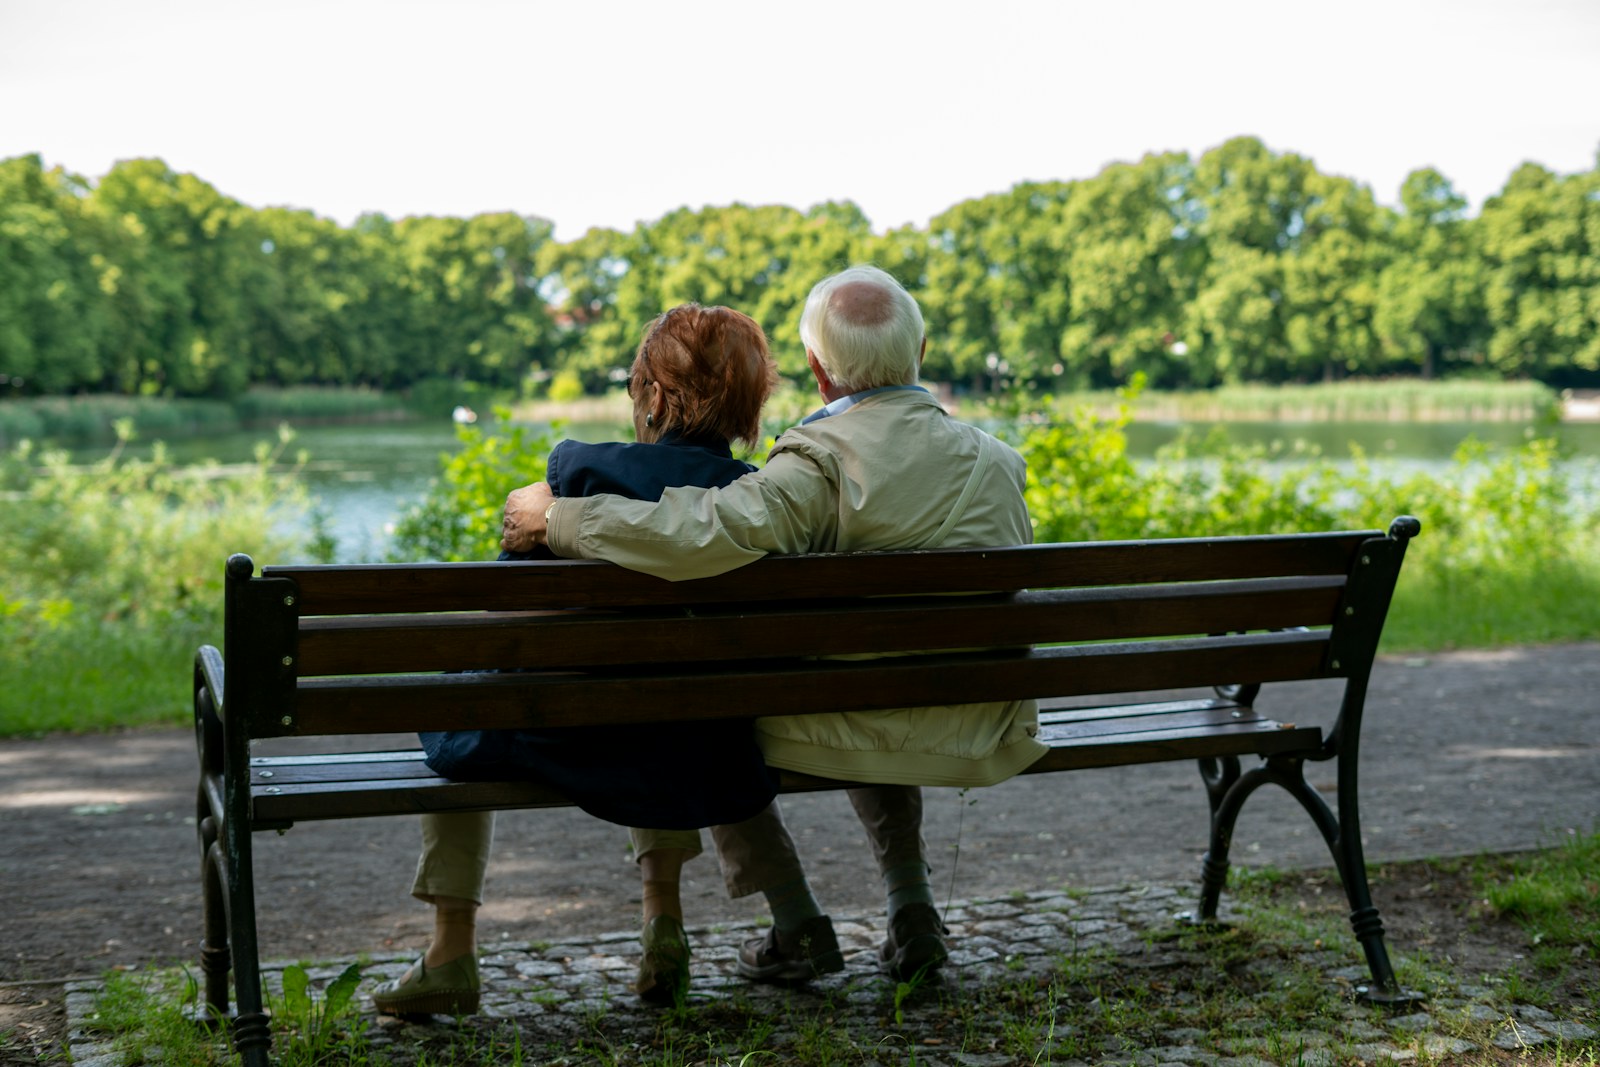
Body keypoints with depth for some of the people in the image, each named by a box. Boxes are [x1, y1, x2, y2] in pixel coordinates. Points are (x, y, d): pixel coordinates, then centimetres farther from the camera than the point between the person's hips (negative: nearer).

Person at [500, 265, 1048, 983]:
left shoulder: (823, 460, -20)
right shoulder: (998, 460, 0)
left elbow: (703, 535, -34)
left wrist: (558, 517, -21)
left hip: (871, 729, -6)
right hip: (989, 740, 6)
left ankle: (798, 926, 20)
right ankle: (911, 911, 28)